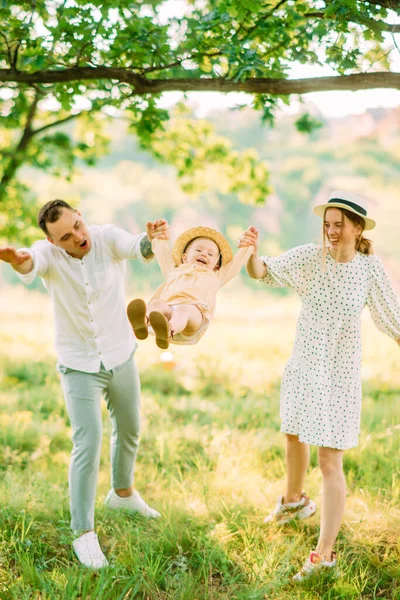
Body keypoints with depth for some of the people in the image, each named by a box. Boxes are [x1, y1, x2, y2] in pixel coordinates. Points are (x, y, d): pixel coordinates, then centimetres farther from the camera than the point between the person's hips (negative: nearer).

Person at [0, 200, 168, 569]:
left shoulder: (107, 238, -18)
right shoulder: (48, 253, -19)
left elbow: (140, 249, -39)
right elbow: (30, 265, -43)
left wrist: (154, 239, -64)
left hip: (121, 358, 3)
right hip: (79, 367, -3)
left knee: (129, 431, 20)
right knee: (88, 445, -11)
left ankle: (123, 492, 47)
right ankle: (84, 534, 0)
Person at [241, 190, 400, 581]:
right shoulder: (310, 258, -11)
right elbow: (263, 273, -17)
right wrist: (251, 253, -37)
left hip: (339, 374, -3)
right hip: (303, 366, 4)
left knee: (330, 463, -6)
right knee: (294, 437, 26)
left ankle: (324, 554, 3)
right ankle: (294, 501, 55)